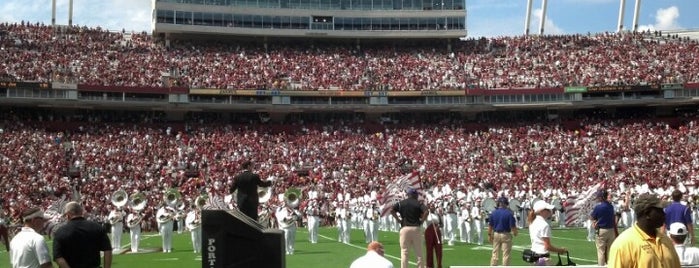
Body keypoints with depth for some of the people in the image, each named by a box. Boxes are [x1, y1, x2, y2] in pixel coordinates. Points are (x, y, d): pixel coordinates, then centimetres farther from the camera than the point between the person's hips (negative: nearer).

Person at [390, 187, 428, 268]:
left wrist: (398, 219, 2)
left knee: (404, 252, 2)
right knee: (419, 253, 7)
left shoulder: (401, 203, 8)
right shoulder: (418, 203, 2)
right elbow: (426, 211, -13)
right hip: (416, 228, -1)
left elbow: (392, 210, -4)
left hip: (404, 228, 1)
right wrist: (422, 221, -2)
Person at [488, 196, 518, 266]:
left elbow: (490, 225, 4)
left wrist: (489, 235, 13)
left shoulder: (494, 213, 0)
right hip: (506, 235, -4)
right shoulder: (509, 213, -13)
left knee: (495, 253, 12)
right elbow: (512, 226, -12)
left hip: (496, 234, 4)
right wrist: (515, 233, 5)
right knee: (506, 254, 2)